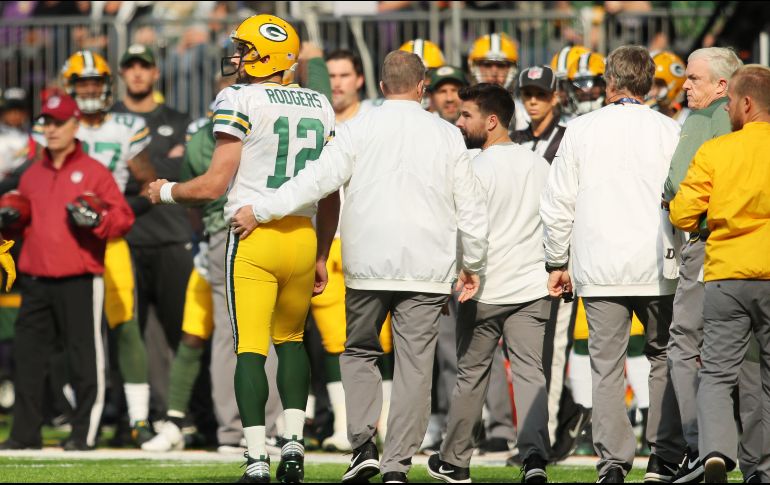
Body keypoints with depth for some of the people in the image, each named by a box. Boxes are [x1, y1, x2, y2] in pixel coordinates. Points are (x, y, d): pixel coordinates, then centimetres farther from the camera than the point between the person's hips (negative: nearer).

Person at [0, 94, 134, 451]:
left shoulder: (93, 172, 1)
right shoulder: (32, 175, 18)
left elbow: (124, 218, -4)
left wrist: (98, 219, -22)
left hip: (80, 280, -6)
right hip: (36, 281, 6)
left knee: (84, 356, -3)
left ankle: (85, 432, 2)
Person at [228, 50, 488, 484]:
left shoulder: (360, 130, -1)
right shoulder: (447, 136, 6)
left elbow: (318, 179, -8)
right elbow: (471, 206, 9)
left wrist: (261, 211, -1)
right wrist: (472, 264, 21)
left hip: (368, 266, -1)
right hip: (428, 269, 1)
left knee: (360, 351, 16)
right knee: (415, 366, 2)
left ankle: (364, 446, 0)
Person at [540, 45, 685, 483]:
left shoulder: (582, 130, 4)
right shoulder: (671, 133, -1)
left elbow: (557, 204, 6)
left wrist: (558, 262, 14)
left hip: (599, 268, 0)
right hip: (657, 267, 0)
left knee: (606, 366, 3)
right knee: (665, 358, 12)